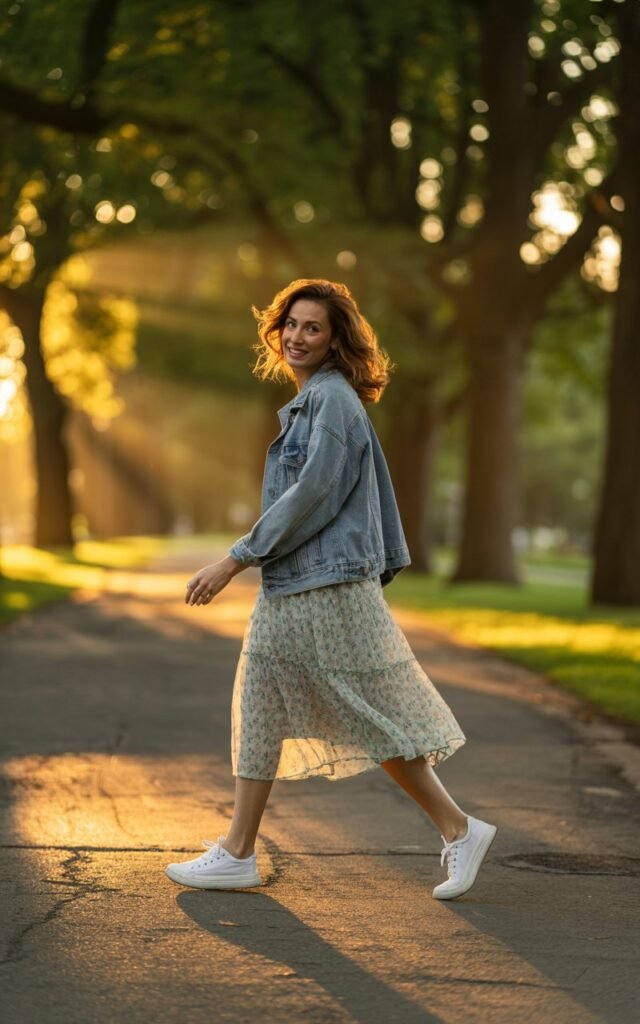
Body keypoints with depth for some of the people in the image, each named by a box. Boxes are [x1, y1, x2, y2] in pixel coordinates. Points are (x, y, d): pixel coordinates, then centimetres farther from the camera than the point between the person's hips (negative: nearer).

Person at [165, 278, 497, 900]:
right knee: (260, 712, 9)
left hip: (328, 588, -10)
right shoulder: (307, 403, 16)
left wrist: (236, 559, -16)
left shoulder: (334, 398, -12)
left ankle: (459, 830, 8)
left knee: (373, 720, -4)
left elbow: (311, 495, -18)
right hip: (287, 590, 10)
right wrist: (380, 568, 20)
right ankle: (237, 854, 15)